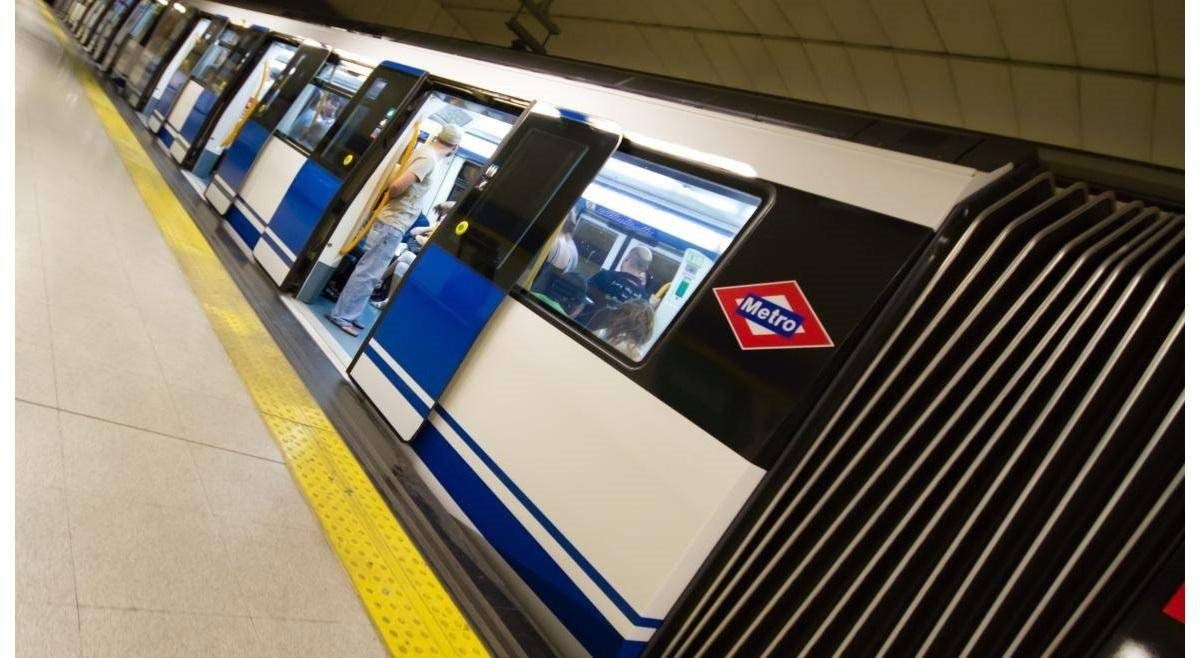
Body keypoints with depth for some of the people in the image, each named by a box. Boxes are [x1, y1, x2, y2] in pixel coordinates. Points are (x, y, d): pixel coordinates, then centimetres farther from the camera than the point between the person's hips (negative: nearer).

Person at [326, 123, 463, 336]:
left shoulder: (425, 151, 12)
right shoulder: (429, 158, -17)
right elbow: (397, 185, -24)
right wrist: (388, 196, -6)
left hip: (393, 224, 9)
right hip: (392, 224, -9)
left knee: (370, 272, 15)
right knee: (368, 273, -3)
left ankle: (348, 314, 23)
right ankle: (340, 315, 4)